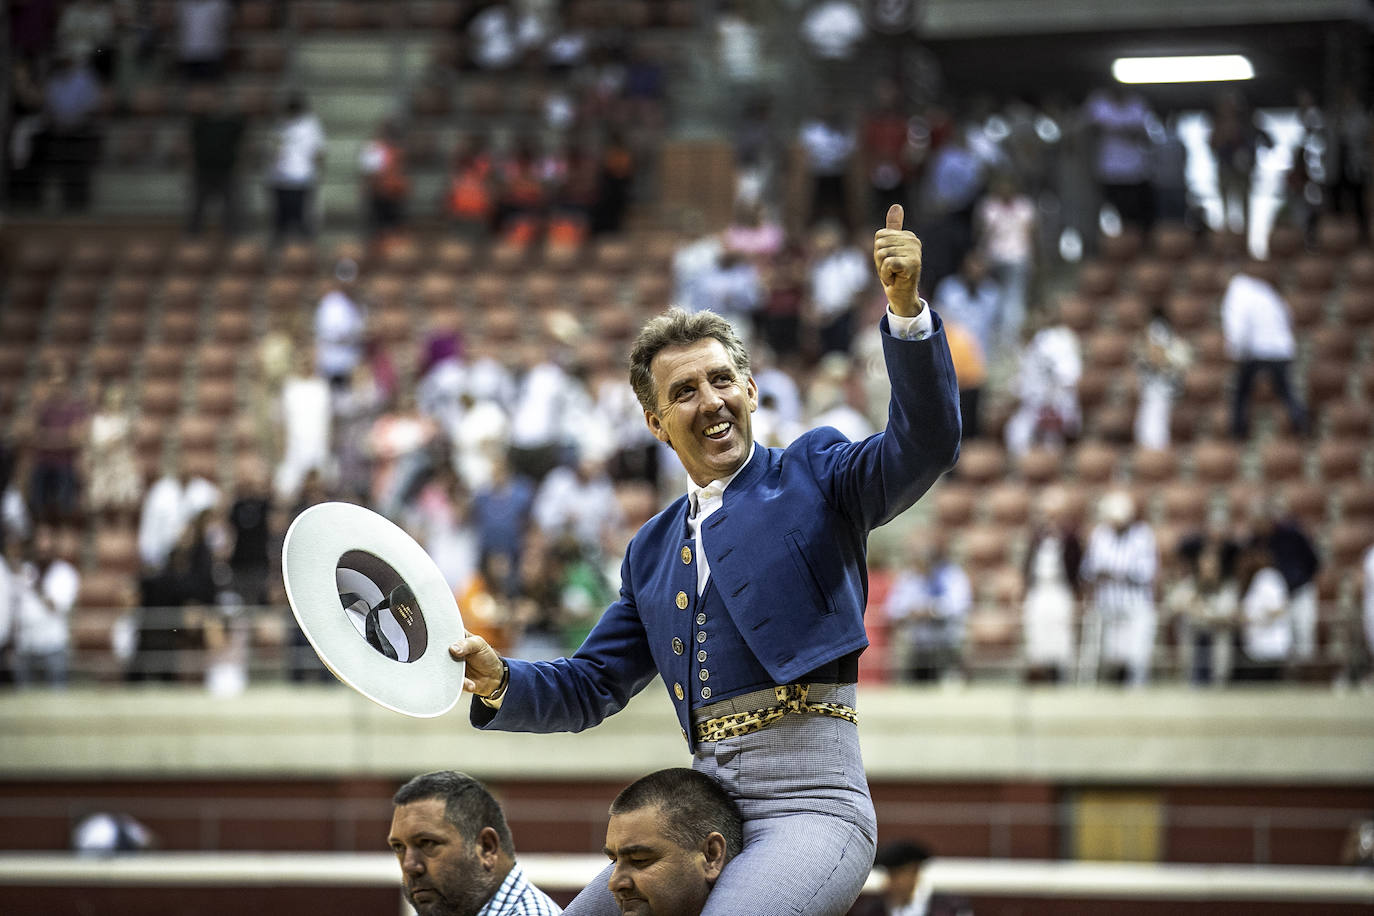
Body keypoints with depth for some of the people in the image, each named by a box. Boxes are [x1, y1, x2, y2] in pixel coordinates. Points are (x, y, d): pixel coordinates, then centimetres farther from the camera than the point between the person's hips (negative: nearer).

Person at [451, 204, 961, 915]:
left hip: (809, 804, -6)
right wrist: (499, 682, 3)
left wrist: (905, 309, -24)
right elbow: (592, 685, 23)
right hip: (702, 814, 7)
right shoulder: (651, 550, 23)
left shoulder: (812, 475, 8)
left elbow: (925, 446, -10)